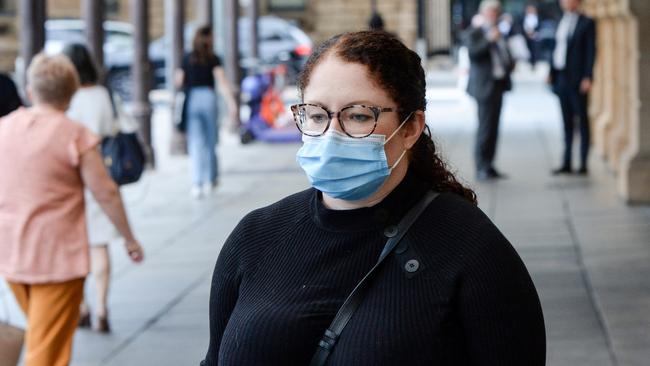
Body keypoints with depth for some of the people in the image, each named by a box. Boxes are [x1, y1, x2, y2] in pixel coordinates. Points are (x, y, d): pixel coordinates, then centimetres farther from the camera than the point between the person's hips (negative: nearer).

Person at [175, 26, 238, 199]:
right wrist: (231, 103, -15)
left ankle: (197, 183, -14)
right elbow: (222, 81, -11)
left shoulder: (187, 59, 8)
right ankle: (210, 181, 20)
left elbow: (179, 82, 9)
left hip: (191, 100, 1)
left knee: (196, 144, -2)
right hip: (208, 97, -1)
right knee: (210, 142, 12)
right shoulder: (213, 59, 0)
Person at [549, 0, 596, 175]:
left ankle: (583, 164, 1)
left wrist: (587, 77, -15)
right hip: (561, 77, 6)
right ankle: (566, 163, 10)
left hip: (577, 78, -6)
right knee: (567, 121, 8)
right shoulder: (562, 22, 15)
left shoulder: (586, 23, -5)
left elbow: (591, 51, -9)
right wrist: (552, 73, 11)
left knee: (582, 119, -2)